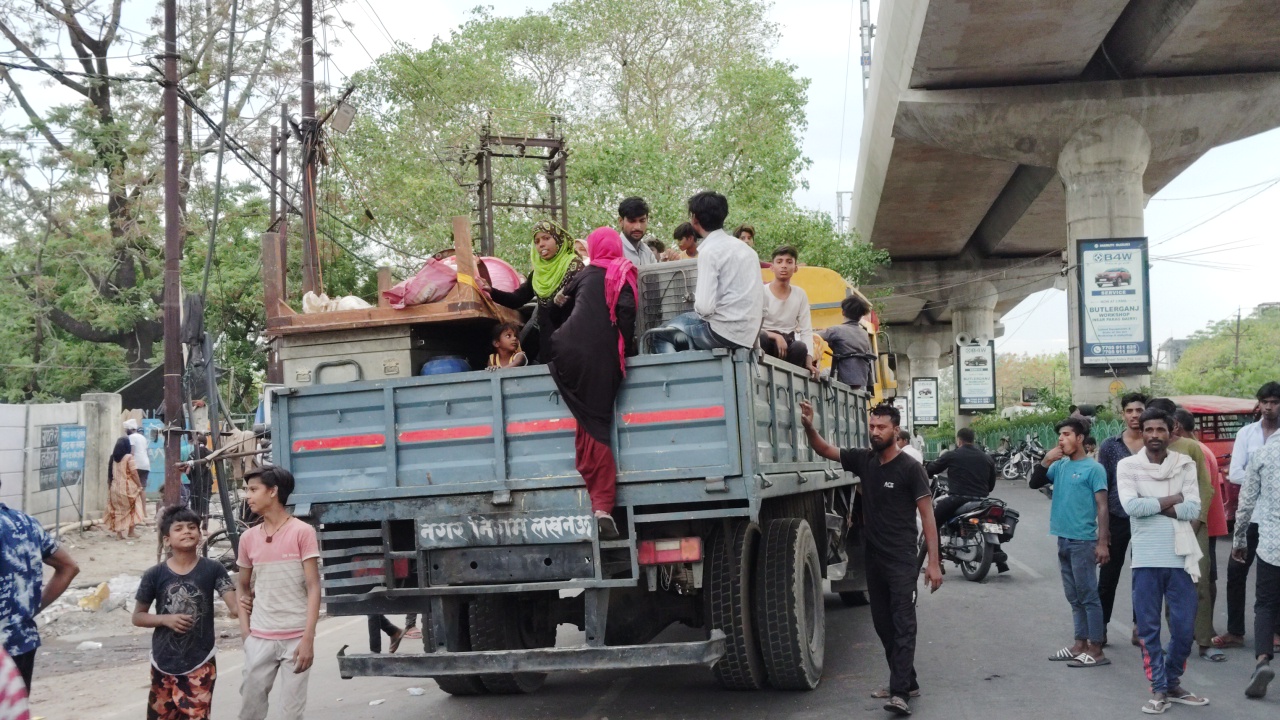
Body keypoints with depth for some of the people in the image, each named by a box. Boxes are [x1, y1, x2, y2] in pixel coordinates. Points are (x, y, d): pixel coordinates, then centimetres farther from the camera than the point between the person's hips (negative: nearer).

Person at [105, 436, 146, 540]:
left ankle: (119, 531, 9)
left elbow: (110, 474, 7)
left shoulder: (113, 458, 7)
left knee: (118, 510, 10)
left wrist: (110, 486, 13)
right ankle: (131, 531, 6)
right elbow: (134, 474, -11)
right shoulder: (129, 457, -9)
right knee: (133, 509, 8)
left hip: (115, 488, 5)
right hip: (128, 488, -5)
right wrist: (140, 486, -4)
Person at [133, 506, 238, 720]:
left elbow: (234, 606, -15)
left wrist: (243, 607, -38)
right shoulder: (155, 575, -6)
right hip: (164, 662, 2)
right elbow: (138, 617, 3)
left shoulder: (213, 569, -7)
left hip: (201, 662, -1)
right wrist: (166, 619, -15)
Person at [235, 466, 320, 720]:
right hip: (260, 639, 4)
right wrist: (246, 634, 6)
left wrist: (308, 639, -13)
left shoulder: (302, 532, -6)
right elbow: (242, 587, 18)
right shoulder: (249, 538, 7)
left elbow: (313, 588, -7)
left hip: (296, 639, -4)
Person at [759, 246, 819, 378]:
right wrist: (776, 337, -25)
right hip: (766, 344, -3)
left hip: (787, 346, 3)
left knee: (801, 347, -32)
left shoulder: (800, 295, 5)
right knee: (761, 337, -37)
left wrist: (809, 360, -13)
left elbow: (806, 331, 1)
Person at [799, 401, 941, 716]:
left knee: (902, 625, -9)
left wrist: (933, 562, -15)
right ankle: (907, 681, 24)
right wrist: (809, 426, -16)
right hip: (873, 559, 7)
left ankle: (900, 693, -15)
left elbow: (927, 516, -9)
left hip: (901, 561, -7)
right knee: (883, 624, 12)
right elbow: (824, 449, 6)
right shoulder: (863, 460, 6)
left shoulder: (909, 468, -9)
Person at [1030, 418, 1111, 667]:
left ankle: (1096, 650, -1)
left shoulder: (1093, 468, -8)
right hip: (1064, 539, 7)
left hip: (1083, 541, -7)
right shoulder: (1059, 466, 10)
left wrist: (1102, 543, -16)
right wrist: (1045, 462, -5)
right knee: (1074, 597, 13)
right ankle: (1080, 644, 20)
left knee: (1088, 596, -4)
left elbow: (1102, 507, -10)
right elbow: (1034, 484, 12)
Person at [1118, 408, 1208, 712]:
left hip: (1181, 558, 1)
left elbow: (1193, 509, -7)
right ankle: (1159, 690, 14)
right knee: (1149, 629, 3)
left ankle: (1173, 683, 26)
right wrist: (1173, 499, -8)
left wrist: (1152, 505, -13)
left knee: (1184, 629, 6)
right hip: (1147, 560, -1)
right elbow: (1131, 506, -15)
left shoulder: (1185, 465, 4)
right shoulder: (1128, 466, -1)